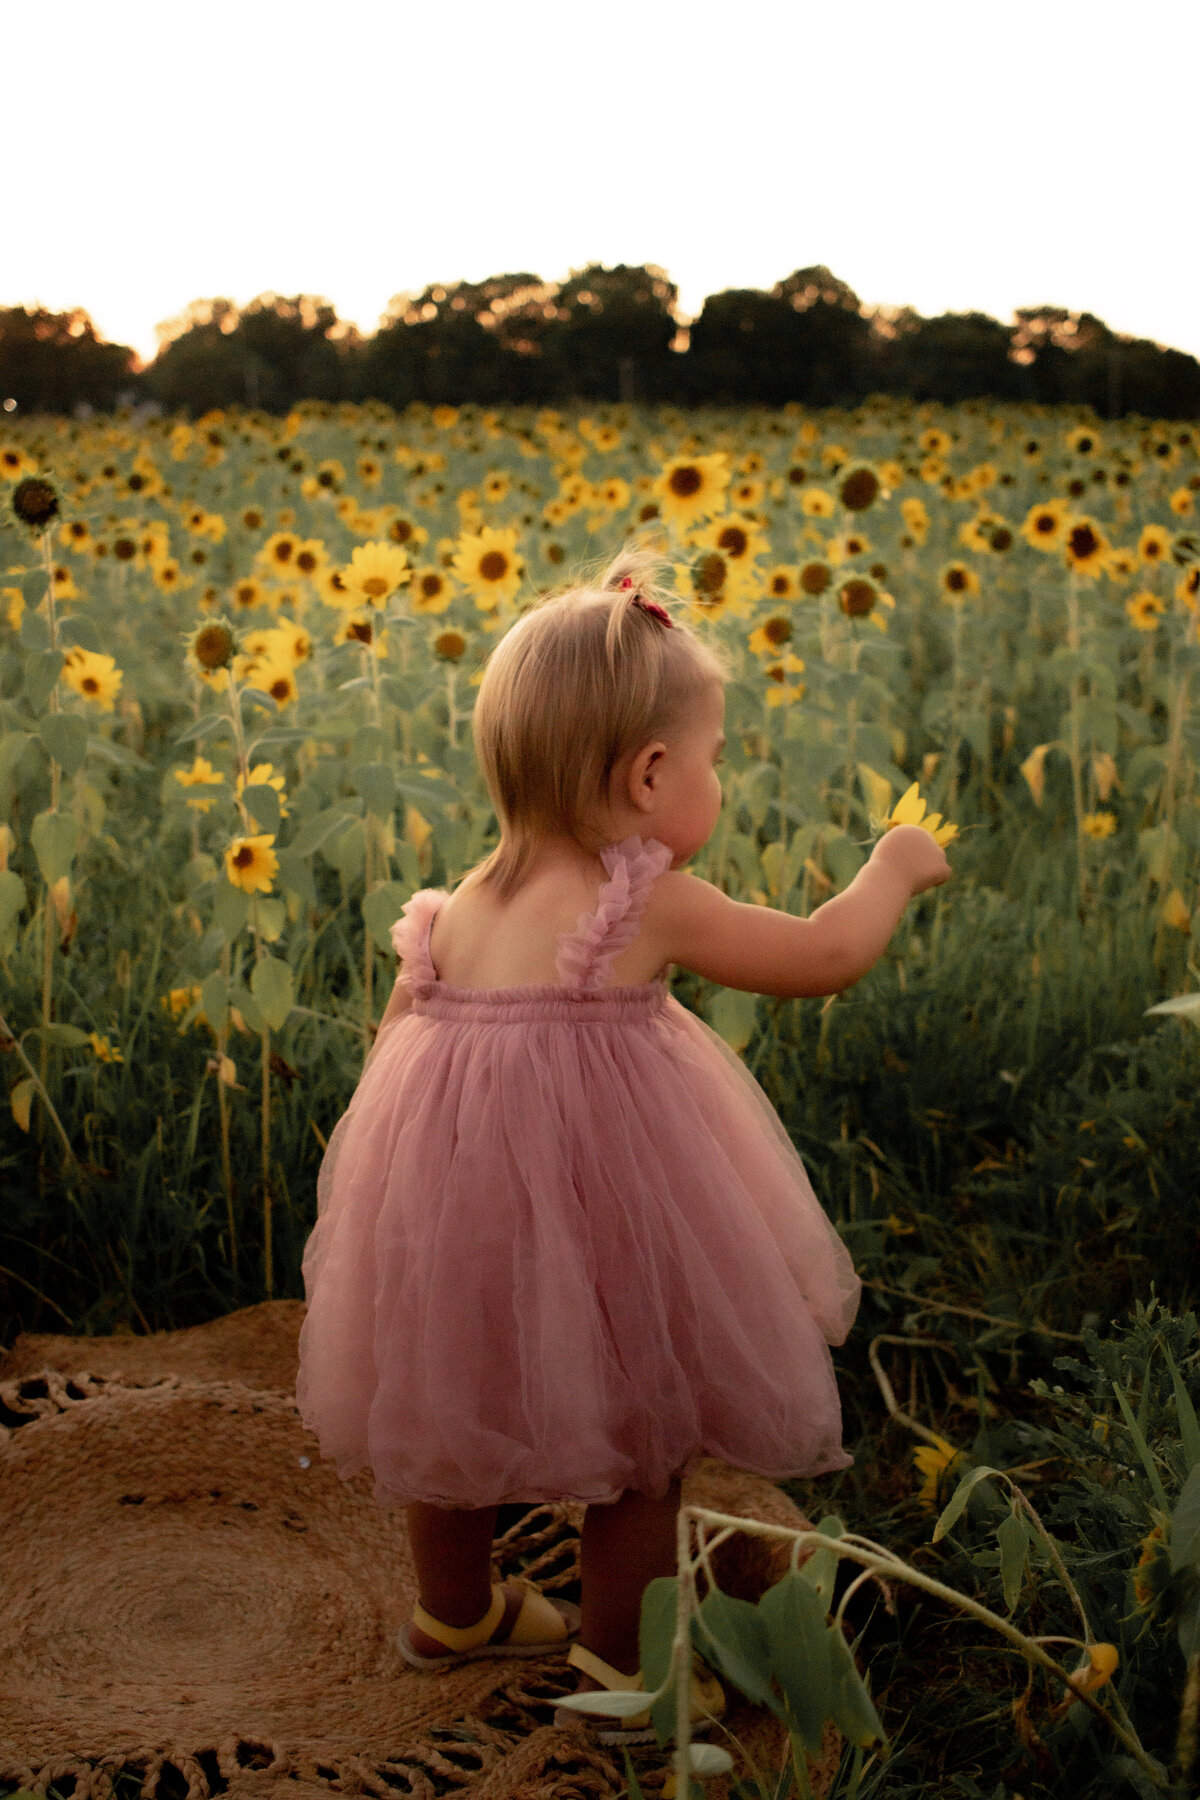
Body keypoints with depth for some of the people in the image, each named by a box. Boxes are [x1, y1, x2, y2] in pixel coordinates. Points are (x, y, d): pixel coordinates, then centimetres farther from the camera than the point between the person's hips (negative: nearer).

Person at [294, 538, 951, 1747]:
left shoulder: (449, 913, 1)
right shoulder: (653, 906, -13)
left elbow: (388, 1053, 4)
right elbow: (825, 959, -5)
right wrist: (894, 866, 13)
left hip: (450, 1203, 6)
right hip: (599, 1207, -6)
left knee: (452, 1408, 25)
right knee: (643, 1439, 16)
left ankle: (455, 1613, 48)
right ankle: (612, 1670, 27)